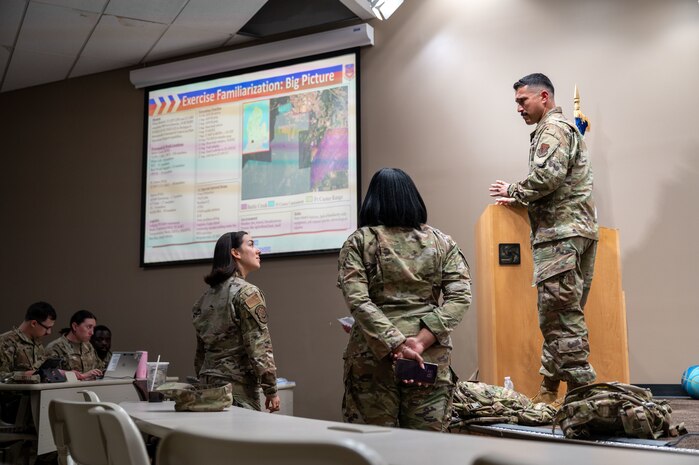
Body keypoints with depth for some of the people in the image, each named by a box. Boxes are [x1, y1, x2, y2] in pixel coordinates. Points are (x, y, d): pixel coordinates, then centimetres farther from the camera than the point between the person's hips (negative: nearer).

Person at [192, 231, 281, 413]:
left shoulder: (207, 295, 12)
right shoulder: (247, 292, -11)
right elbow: (259, 347, -15)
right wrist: (271, 390, -10)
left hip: (209, 383, 8)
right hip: (238, 387, -8)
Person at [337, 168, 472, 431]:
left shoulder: (359, 241, 1)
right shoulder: (441, 241, 8)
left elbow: (357, 300, -11)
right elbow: (460, 297, -3)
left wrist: (396, 346, -15)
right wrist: (422, 341, -11)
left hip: (373, 357, -2)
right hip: (432, 358, 2)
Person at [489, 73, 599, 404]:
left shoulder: (553, 128, -5)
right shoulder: (564, 129, 27)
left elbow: (547, 176, -19)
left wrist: (513, 191, -4)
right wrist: (519, 200, 17)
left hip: (561, 233, -10)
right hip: (576, 228, 10)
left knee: (560, 314, -10)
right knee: (562, 314, 8)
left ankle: (582, 388, -9)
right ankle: (549, 389, 12)